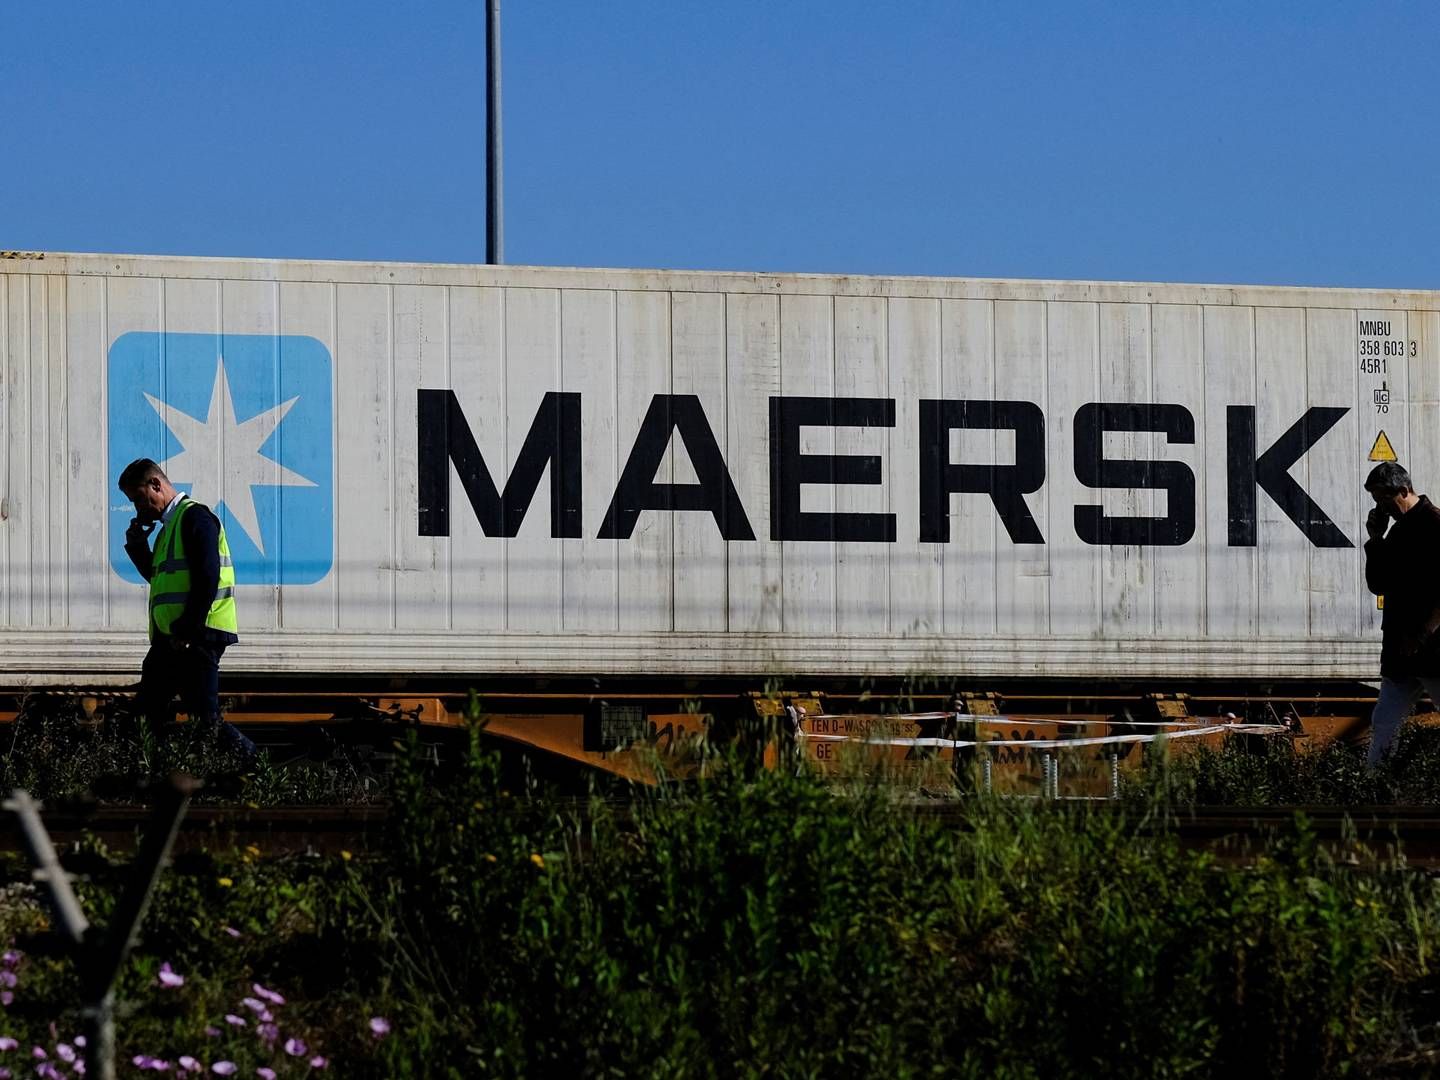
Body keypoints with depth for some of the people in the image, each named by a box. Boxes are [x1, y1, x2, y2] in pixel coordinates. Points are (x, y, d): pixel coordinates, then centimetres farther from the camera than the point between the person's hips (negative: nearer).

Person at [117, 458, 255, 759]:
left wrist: (188, 632, -23)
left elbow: (207, 579, -20)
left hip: (196, 637, -11)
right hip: (169, 638, 11)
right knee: (147, 712, 9)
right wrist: (137, 547, 15)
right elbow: (157, 578, 30)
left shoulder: (194, 517, -9)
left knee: (205, 717, -14)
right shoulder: (170, 524, 22)